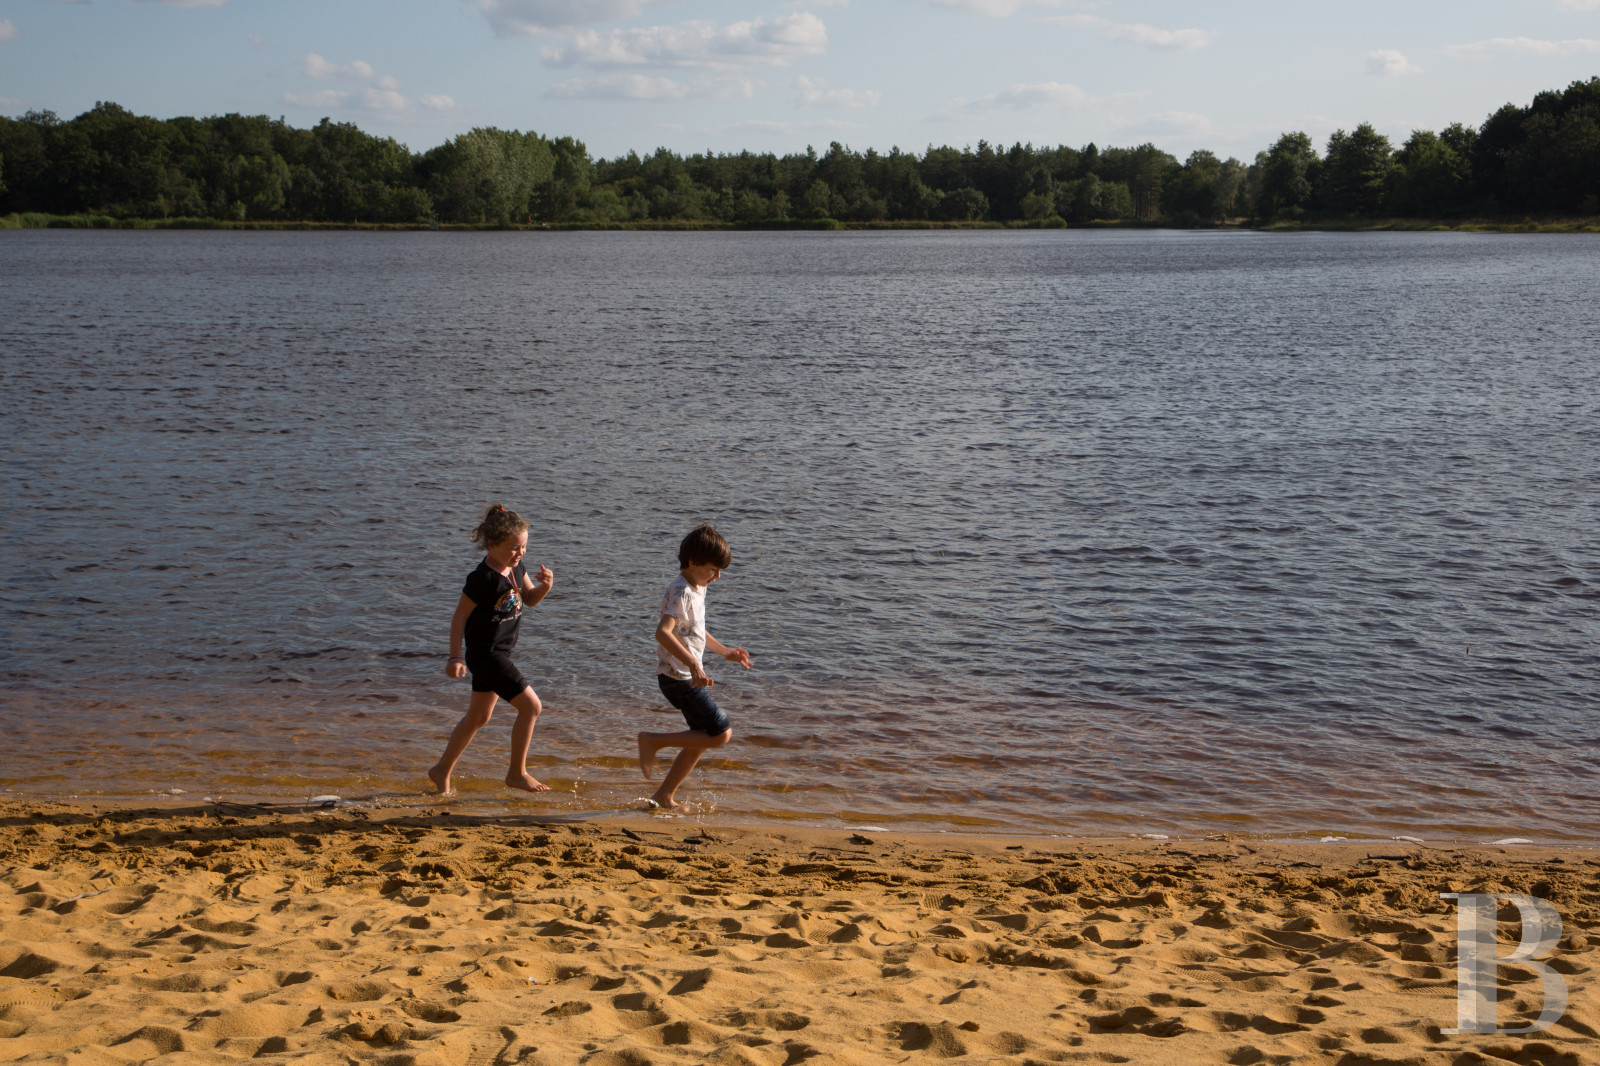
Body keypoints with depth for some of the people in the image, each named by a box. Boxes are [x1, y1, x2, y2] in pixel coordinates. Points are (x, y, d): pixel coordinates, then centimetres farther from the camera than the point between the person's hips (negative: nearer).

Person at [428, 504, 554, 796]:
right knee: (530, 705, -11)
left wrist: (545, 586, -6)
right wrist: (455, 657, -15)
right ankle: (517, 773, 2)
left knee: (479, 716, 18)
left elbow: (529, 599, 16)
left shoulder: (516, 568, 3)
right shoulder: (482, 579, -22)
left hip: (499, 652, 9)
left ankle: (442, 770, 31)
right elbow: (460, 616, -16)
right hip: (485, 653, -9)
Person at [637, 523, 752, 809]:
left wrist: (724, 651, 35)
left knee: (703, 738, 14)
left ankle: (664, 796, 21)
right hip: (679, 677, -10)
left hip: (689, 676, 10)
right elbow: (662, 632, -34)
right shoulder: (681, 593, -19)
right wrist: (693, 664, -40)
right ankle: (653, 741, -3)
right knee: (721, 734, -11)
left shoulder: (697, 589, 14)